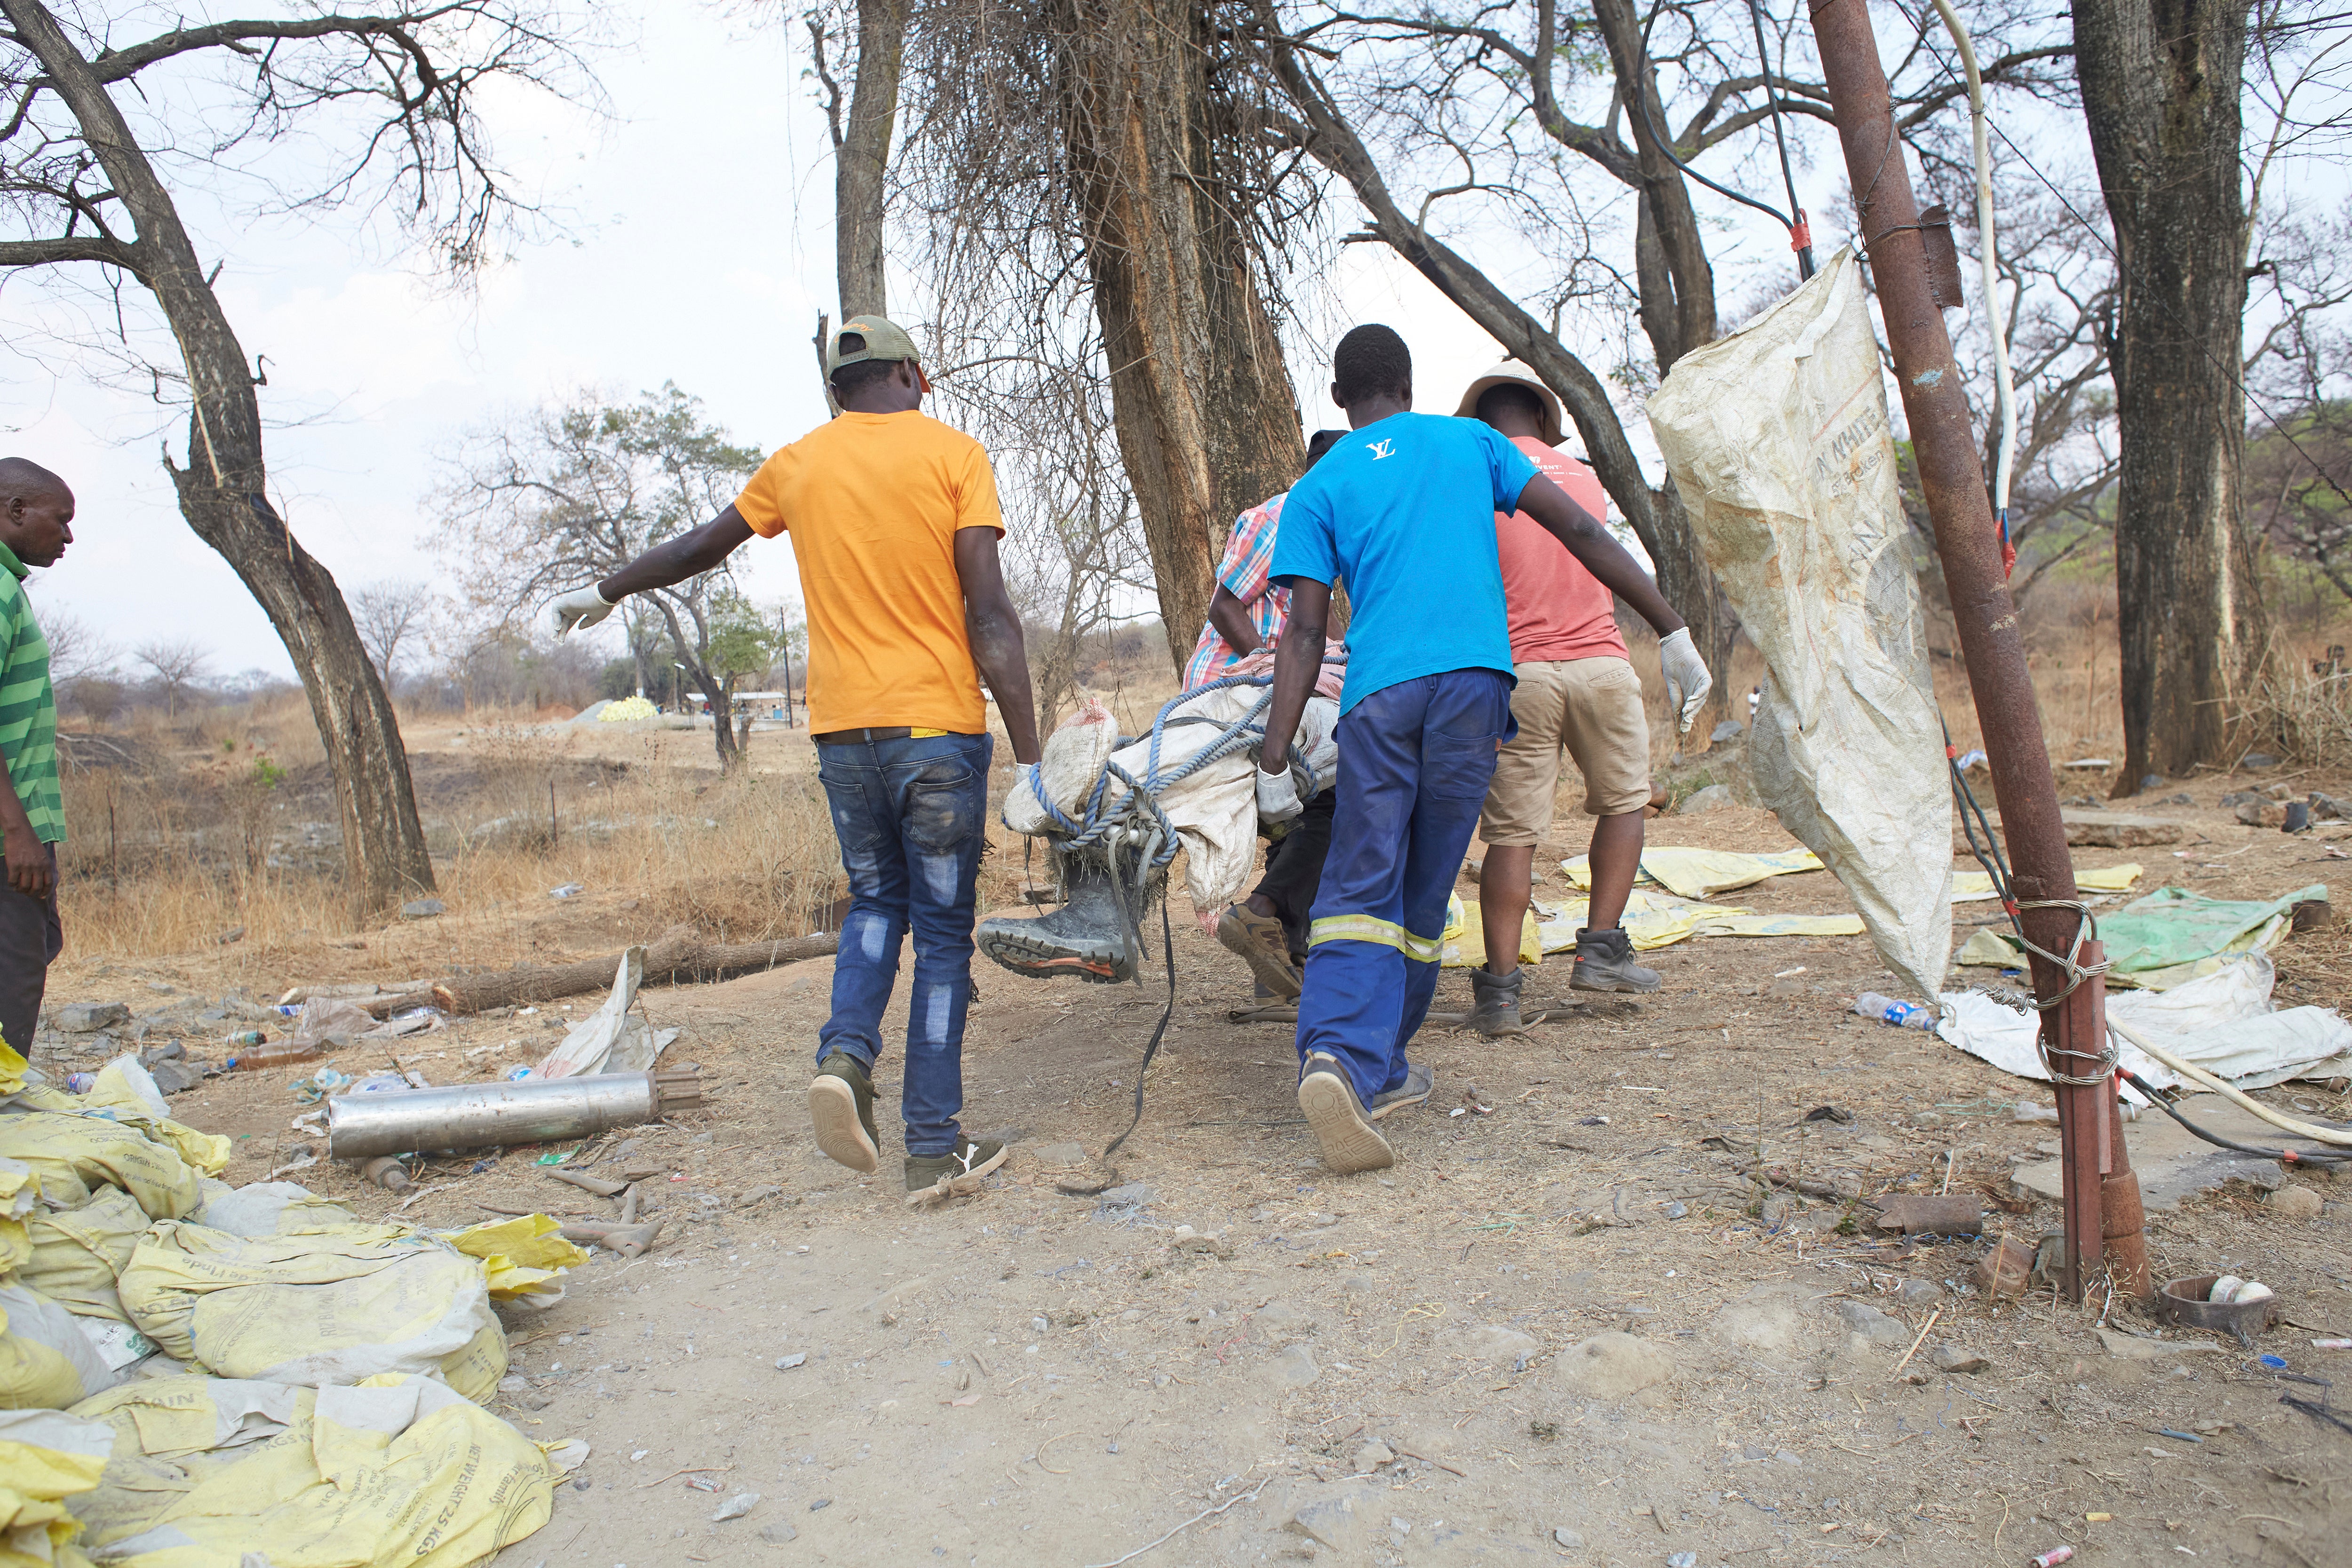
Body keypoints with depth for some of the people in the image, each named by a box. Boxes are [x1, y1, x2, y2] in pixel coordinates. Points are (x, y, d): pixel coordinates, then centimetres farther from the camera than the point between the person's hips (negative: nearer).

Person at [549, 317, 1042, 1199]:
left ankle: (845, 1054, -1)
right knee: (942, 930, 4)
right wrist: (1028, 760, -9)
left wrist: (604, 594, 42)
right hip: (939, 727, -3)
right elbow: (990, 618, -9)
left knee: (875, 902, 22)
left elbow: (698, 548, 23)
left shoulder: (799, 462, 11)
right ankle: (934, 1148, 7)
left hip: (842, 728, 4)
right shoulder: (953, 454, -1)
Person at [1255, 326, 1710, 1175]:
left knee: (1360, 889, -3)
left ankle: (1339, 1055, -24)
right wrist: (1671, 627, 14)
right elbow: (1579, 531, 11)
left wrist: (1273, 760, 1)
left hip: (1377, 693, 0)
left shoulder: (1315, 490, 14)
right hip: (1472, 678, 1)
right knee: (1424, 893, 8)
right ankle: (1380, 1066, 15)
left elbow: (1305, 633, 4)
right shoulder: (1470, 441, 19)